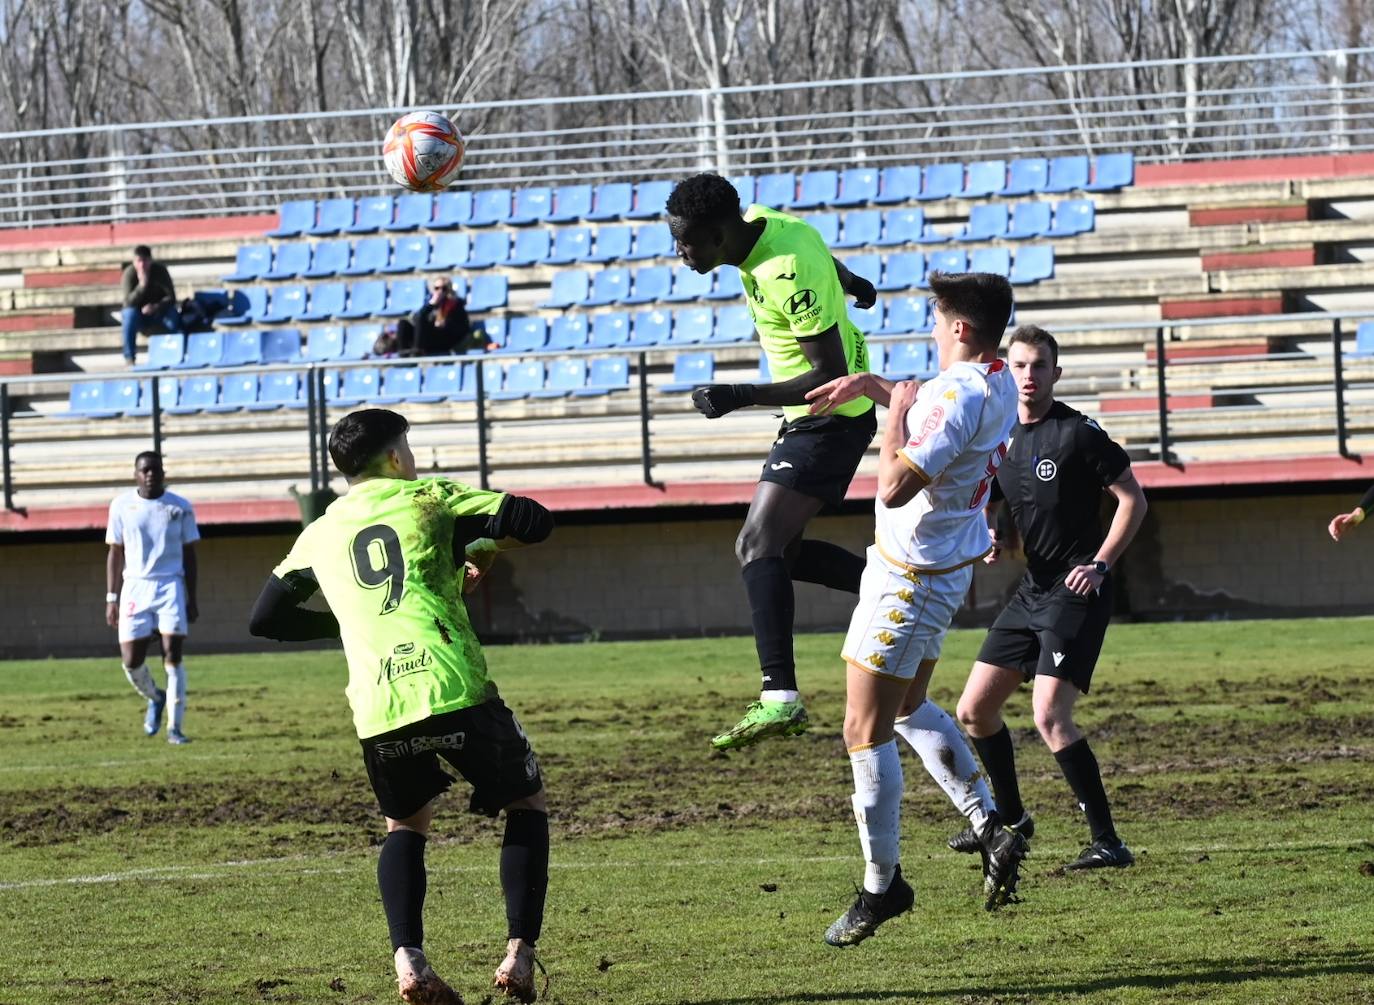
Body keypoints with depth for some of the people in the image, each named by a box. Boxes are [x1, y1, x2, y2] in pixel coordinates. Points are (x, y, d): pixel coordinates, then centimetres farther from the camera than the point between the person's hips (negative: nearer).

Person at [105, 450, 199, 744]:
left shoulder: (180, 507, 4)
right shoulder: (122, 505, 5)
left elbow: (189, 554, 8)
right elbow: (115, 553, 9)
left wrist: (192, 599, 4)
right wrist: (111, 598, 5)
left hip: (170, 587, -1)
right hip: (135, 586, 1)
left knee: (173, 656, -10)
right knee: (131, 662, -4)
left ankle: (174, 728, -5)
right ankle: (154, 698, 28)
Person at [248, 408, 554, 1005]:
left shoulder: (319, 535, 20)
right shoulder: (428, 497, 9)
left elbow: (264, 620, 29)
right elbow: (533, 522, 1)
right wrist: (486, 547, 22)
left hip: (378, 711, 3)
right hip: (456, 692, -3)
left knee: (405, 825, 27)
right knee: (527, 803, 19)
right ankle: (519, 954, 4)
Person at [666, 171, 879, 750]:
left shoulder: (789, 276, -29)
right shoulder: (760, 225, -2)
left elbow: (832, 375, -27)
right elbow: (820, 256, 22)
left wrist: (742, 397, -30)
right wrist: (848, 283, 43)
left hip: (831, 418, -10)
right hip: (811, 419, 10)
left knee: (759, 545, -19)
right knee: (777, 548, 11)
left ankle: (780, 697, -30)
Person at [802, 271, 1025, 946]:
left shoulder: (961, 396, -27)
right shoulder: (995, 385, 4)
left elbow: (893, 486, -32)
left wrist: (894, 414, -18)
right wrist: (868, 384, 20)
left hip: (908, 579, -10)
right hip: (944, 570, 10)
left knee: (865, 732, -2)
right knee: (909, 709, 25)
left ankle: (881, 885, 5)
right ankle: (991, 827, 19)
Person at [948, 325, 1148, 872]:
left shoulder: (1079, 433, -11)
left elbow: (1132, 499, -7)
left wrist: (1099, 565, -14)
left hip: (1076, 593, -8)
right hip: (1030, 590, 8)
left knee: (1050, 716, -19)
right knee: (974, 710, 11)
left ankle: (1107, 842, -15)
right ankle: (1010, 819, 30)